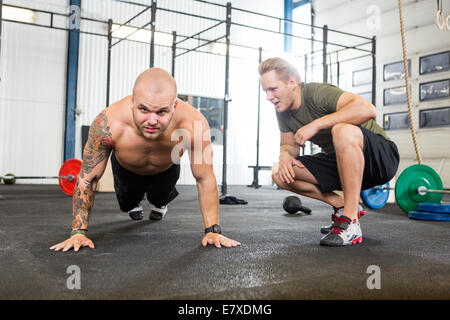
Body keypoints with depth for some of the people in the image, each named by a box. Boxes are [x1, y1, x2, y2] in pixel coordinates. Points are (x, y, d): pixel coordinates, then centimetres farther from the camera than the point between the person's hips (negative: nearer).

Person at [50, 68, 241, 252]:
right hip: (126, 172, 0)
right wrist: (79, 232, -30)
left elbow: (205, 179, -30)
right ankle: (133, 205, 67)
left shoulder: (193, 124, -44)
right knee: (128, 202, 30)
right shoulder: (108, 124, -44)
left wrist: (212, 231, -28)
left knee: (161, 198, 31)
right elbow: (88, 179, -30)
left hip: (166, 171, 0)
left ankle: (160, 204, 67)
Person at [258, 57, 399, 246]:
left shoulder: (318, 93, -23)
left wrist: (316, 124, -35)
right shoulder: (283, 111, 2)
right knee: (280, 173, -6)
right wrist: (285, 155, -14)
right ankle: (342, 206, 4)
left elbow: (367, 109, -38)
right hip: (338, 163, 8)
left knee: (343, 131, -40)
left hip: (381, 156, -7)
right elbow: (288, 145, 10)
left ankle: (350, 222, -30)